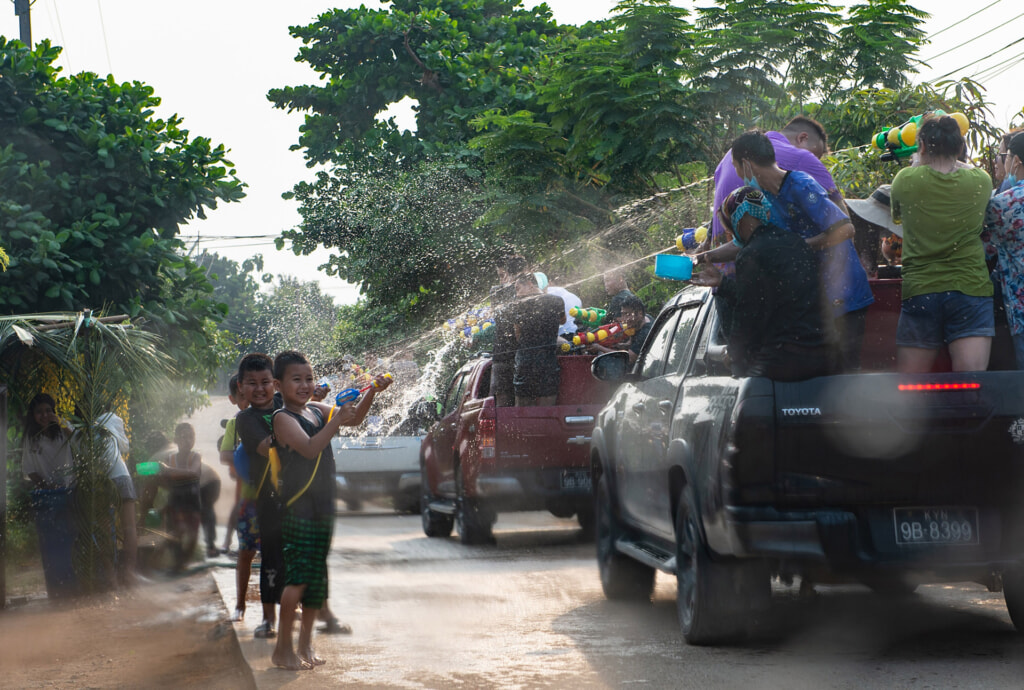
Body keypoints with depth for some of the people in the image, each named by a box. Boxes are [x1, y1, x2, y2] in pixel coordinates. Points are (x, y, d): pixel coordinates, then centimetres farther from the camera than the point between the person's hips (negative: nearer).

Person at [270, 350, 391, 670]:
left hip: (323, 508, 7)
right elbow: (310, 448, -24)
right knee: (298, 577, -12)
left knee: (316, 578, 10)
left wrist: (372, 392, -4)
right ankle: (283, 647, -2)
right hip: (297, 508, -7)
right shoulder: (283, 418, -11)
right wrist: (337, 419, -27)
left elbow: (354, 418, 12)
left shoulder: (318, 411, 11)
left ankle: (305, 644, 19)